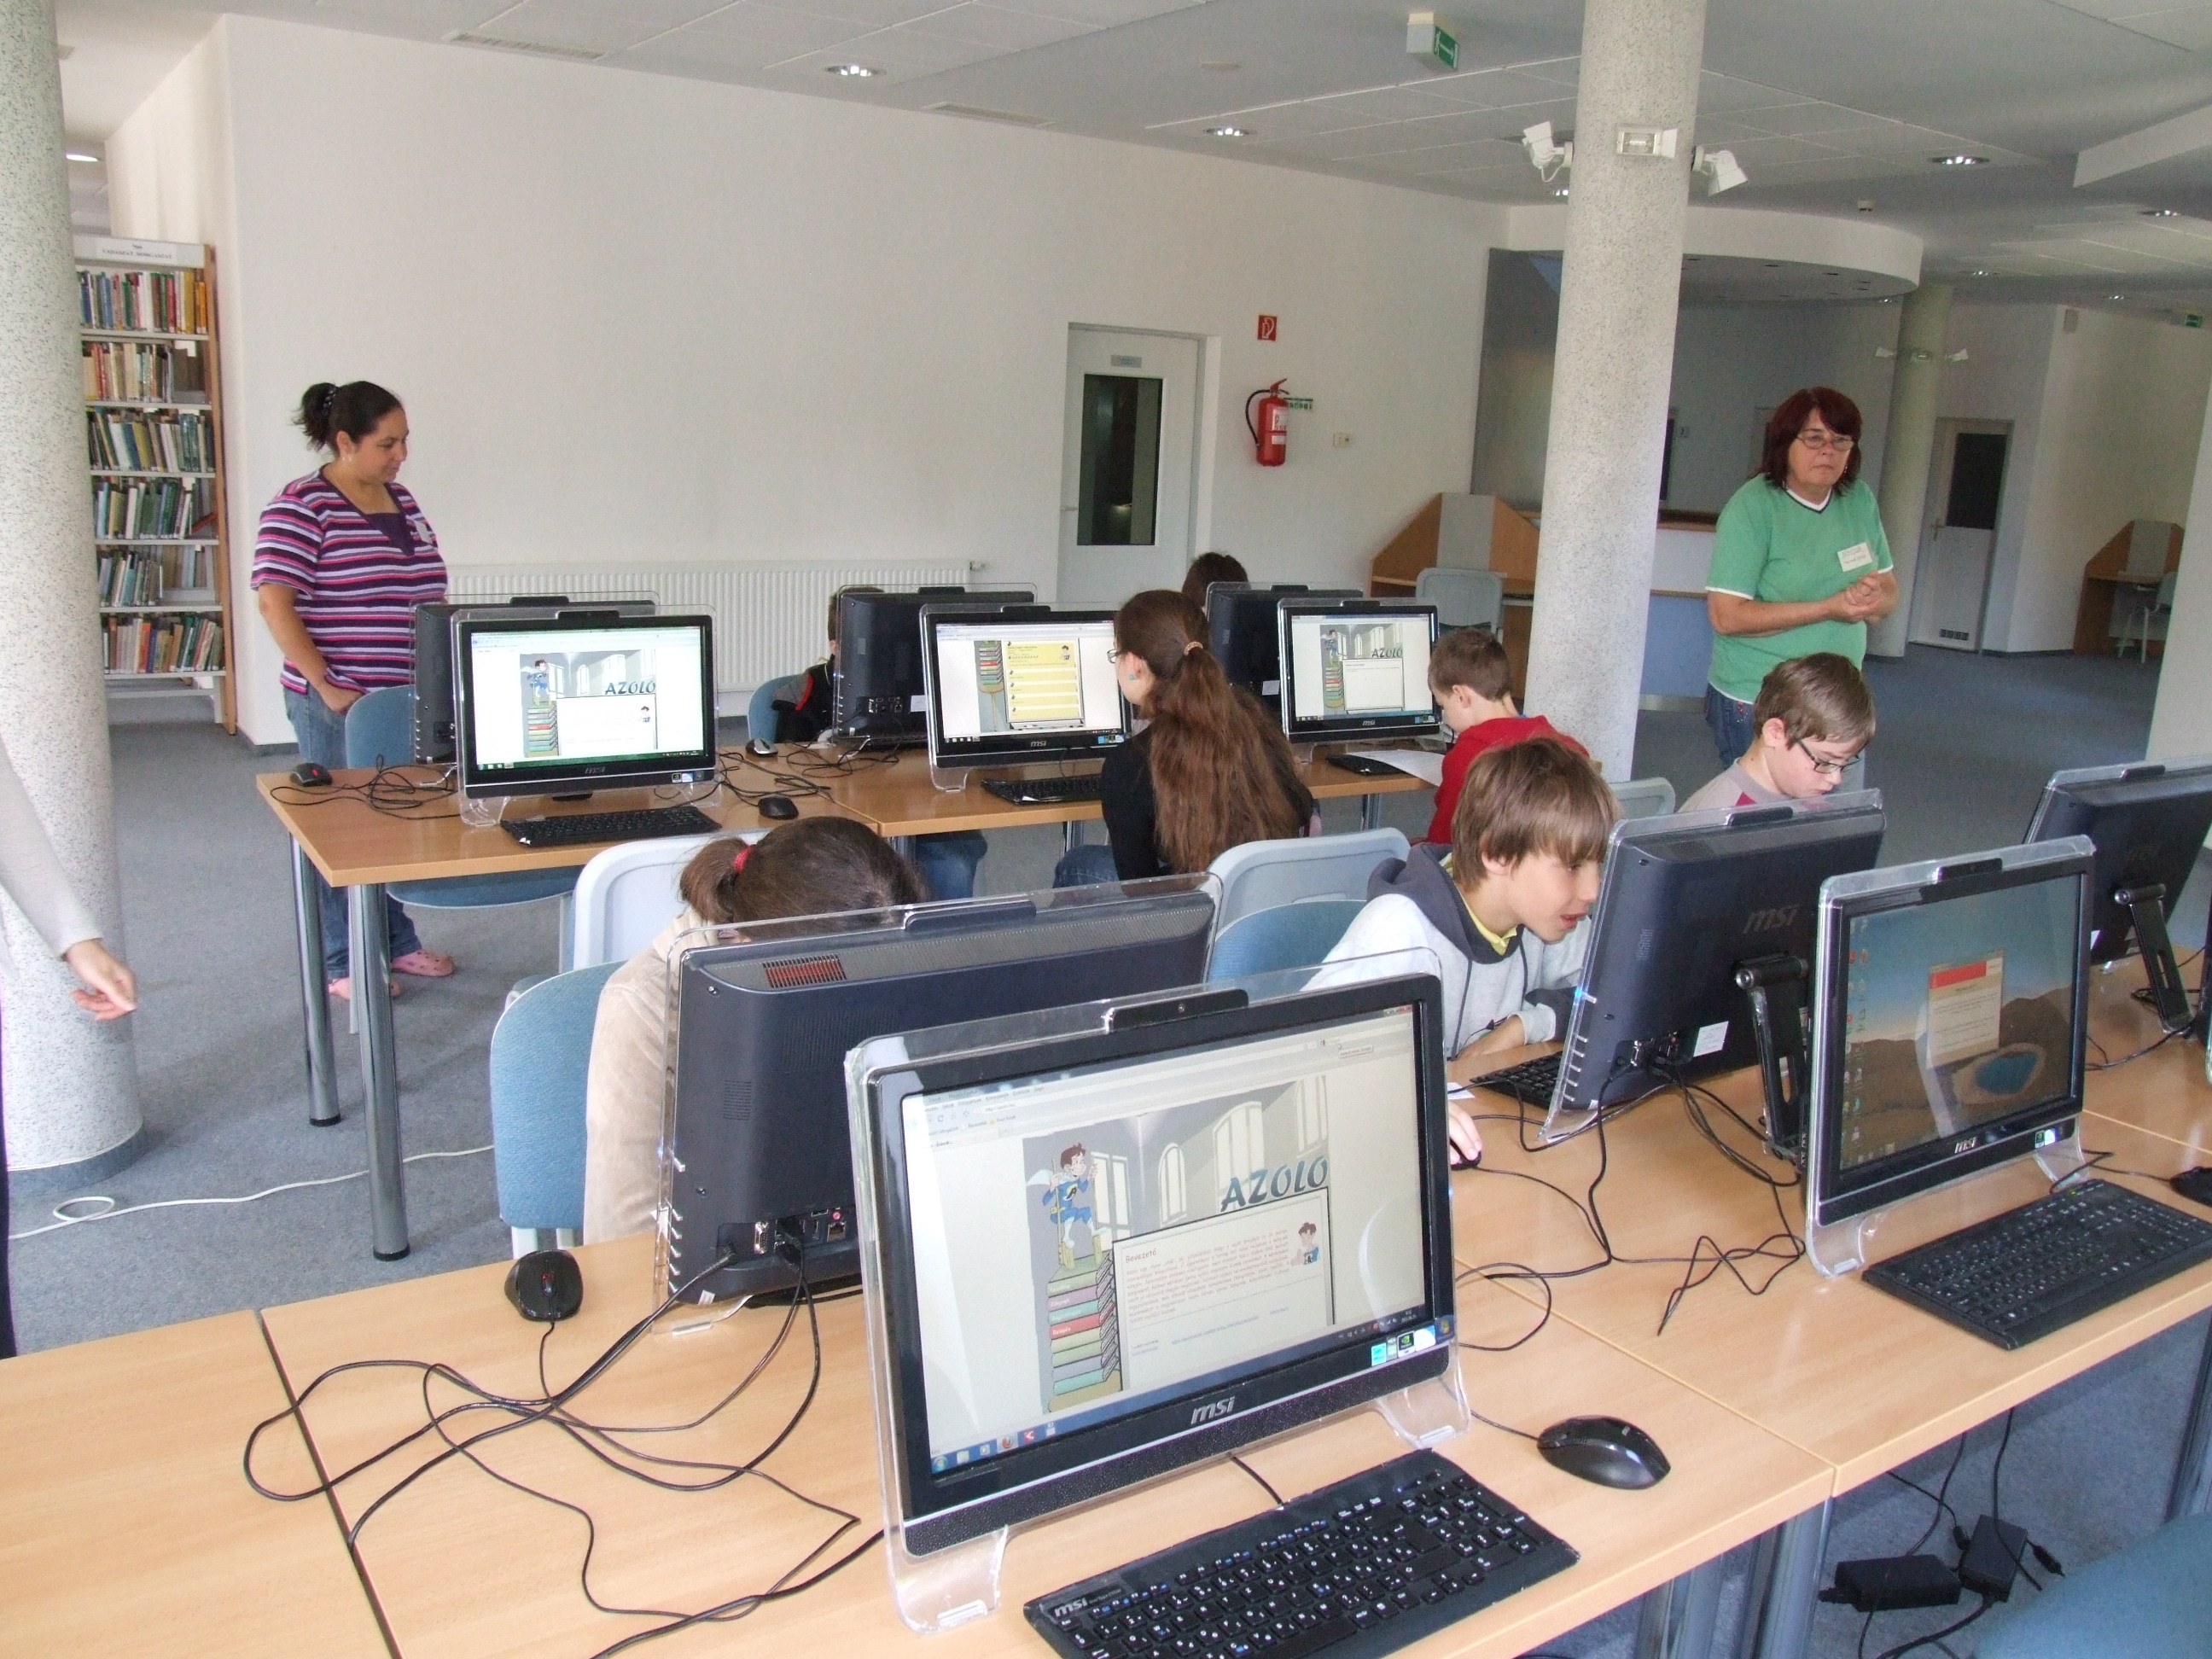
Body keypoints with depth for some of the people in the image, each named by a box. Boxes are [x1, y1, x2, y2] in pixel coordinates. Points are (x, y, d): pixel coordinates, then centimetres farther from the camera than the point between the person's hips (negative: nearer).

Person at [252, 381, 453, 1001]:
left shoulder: (403, 502, 11)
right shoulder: (301, 506, -11)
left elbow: (428, 593, 18)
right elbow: (274, 603, -17)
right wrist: (325, 686, -19)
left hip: (410, 699, 7)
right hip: (339, 705, -7)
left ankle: (397, 941, 31)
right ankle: (340, 963, 17)